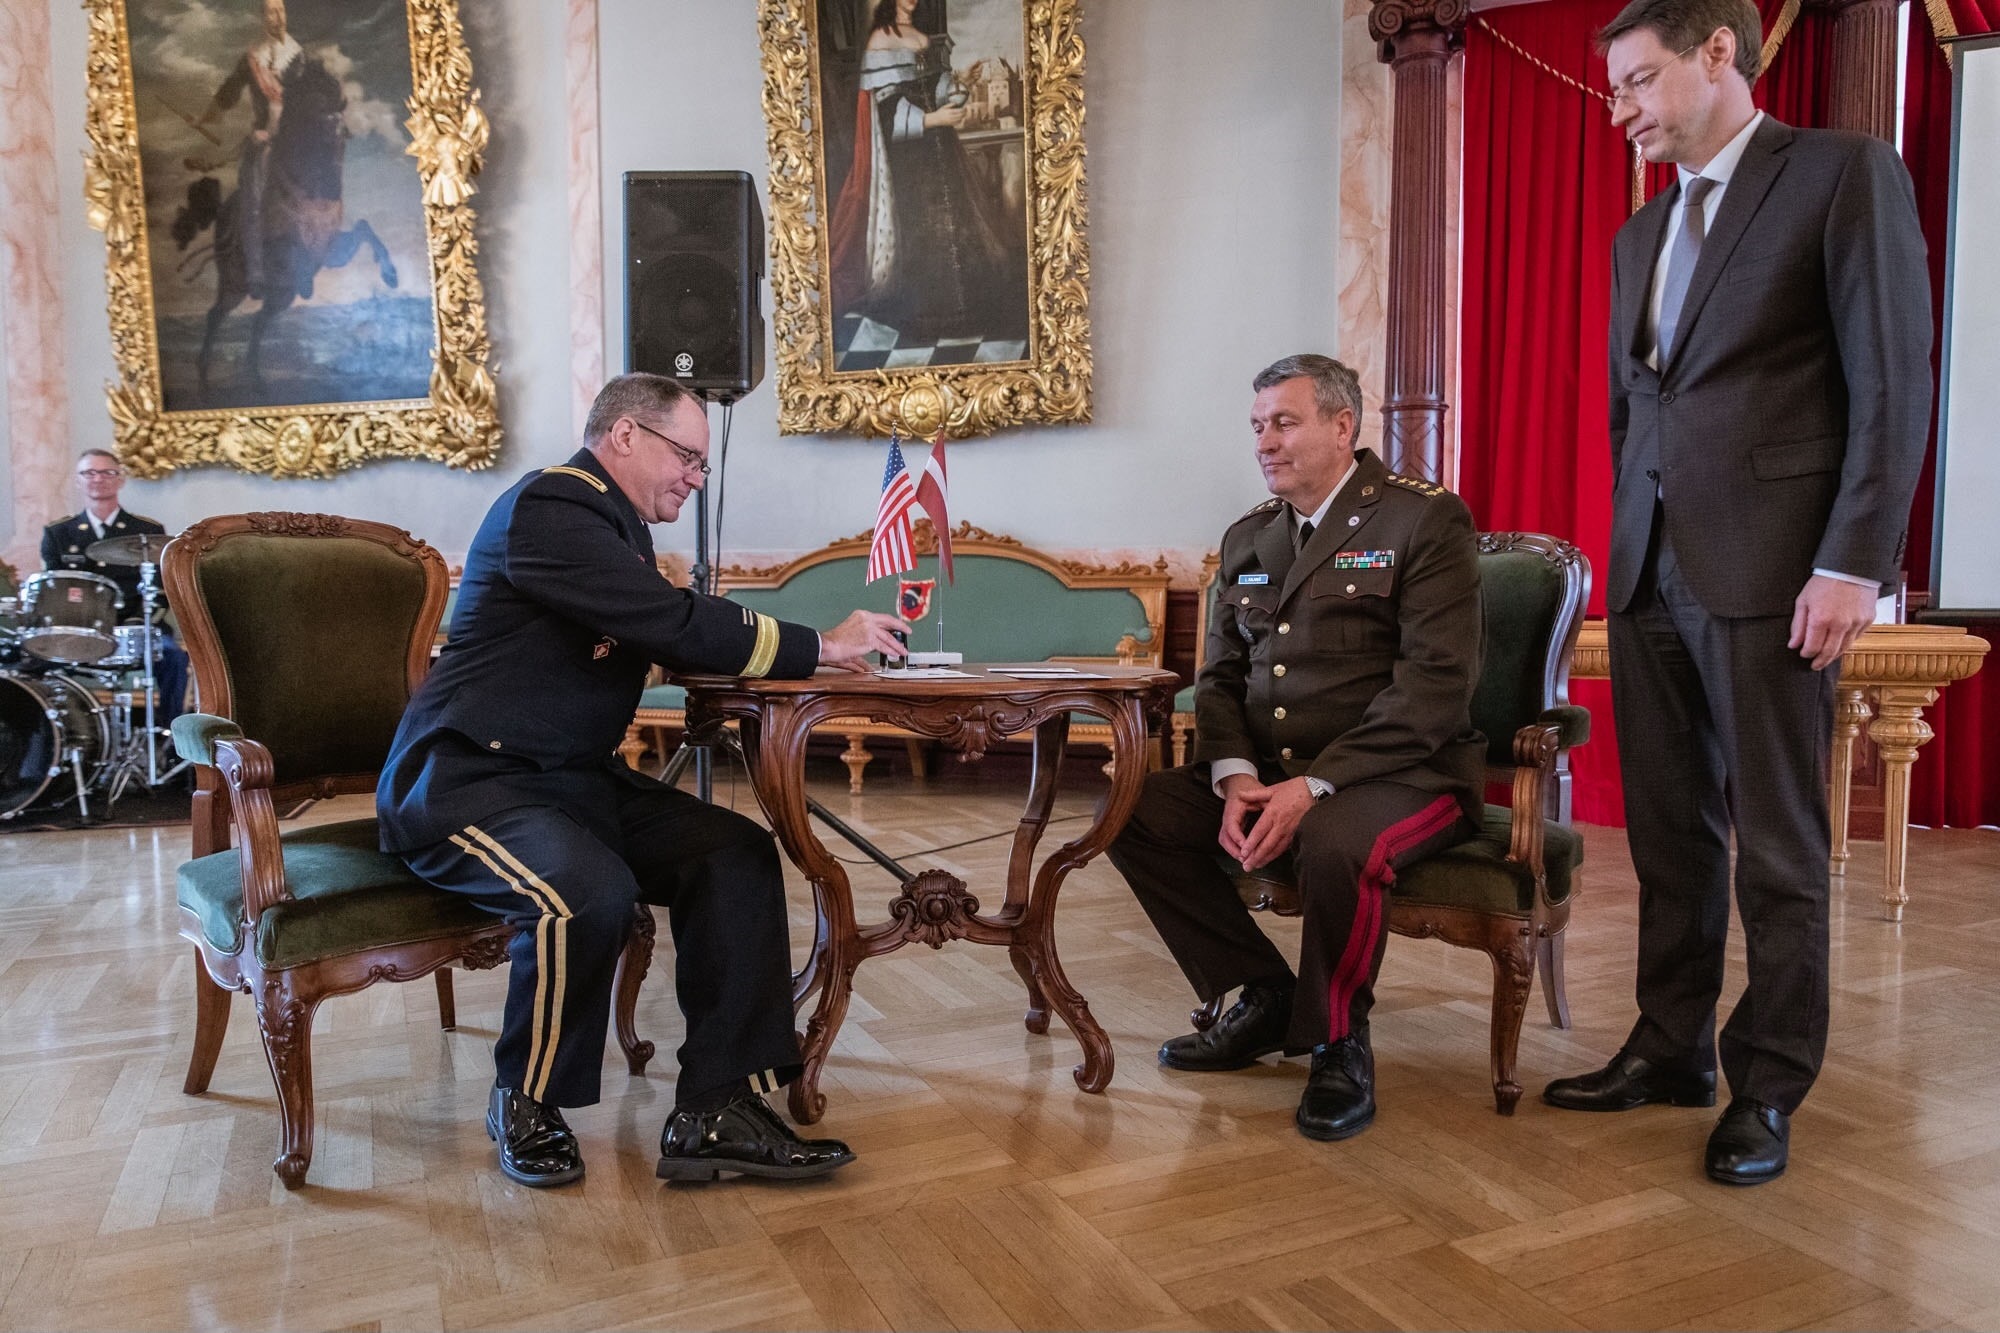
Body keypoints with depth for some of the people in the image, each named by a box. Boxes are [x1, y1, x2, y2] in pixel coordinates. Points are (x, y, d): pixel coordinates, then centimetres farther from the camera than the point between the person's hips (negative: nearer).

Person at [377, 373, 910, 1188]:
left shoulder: (609, 521, 16)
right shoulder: (548, 510, -15)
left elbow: (672, 643, 14)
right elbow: (678, 628, -23)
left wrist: (807, 647, -3)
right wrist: (818, 648, -16)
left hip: (571, 780, 9)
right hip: (467, 781, -9)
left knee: (737, 855, -9)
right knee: (589, 893, -35)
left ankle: (716, 1113, -10)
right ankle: (525, 1104, -6)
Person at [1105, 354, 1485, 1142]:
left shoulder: (1424, 520, -6)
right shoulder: (1248, 538, 15)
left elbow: (1436, 685, -16)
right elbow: (1220, 675, 13)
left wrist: (1314, 787, -24)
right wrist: (1235, 775, -9)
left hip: (1401, 773, -6)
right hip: (1267, 770, 7)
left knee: (1336, 842, -37)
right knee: (1134, 812, -11)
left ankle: (1338, 1046, -8)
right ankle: (1264, 996, 5)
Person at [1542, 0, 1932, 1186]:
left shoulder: (1845, 172, 0)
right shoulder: (1641, 235, 20)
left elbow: (1894, 382, -7)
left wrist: (1853, 563, -13)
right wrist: (1626, 557, 12)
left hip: (1769, 570, -6)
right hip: (1651, 575, 6)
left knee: (1776, 844, 2)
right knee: (1669, 834, 10)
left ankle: (1769, 1088, 14)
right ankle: (1673, 1051, 21)